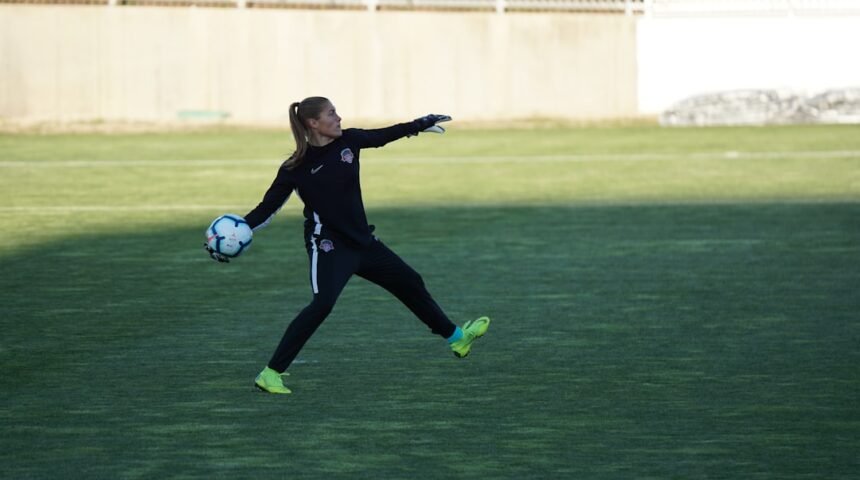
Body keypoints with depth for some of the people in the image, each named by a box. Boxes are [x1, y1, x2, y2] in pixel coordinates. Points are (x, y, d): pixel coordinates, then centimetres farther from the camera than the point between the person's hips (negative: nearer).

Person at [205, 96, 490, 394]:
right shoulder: (296, 168, -15)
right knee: (322, 303, -29)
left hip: (362, 241, 7)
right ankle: (271, 374, -26)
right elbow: (268, 207, -12)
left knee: (410, 283, 19)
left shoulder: (348, 141, -2)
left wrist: (422, 124, 27)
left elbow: (384, 136, 17)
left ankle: (456, 338, 41)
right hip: (327, 246, -7)